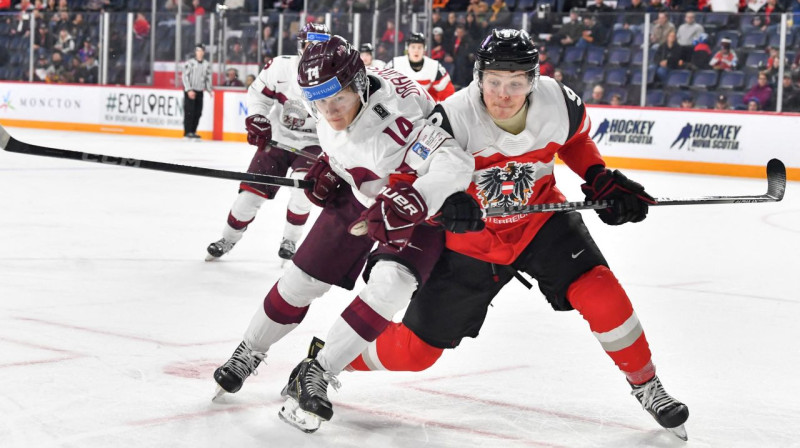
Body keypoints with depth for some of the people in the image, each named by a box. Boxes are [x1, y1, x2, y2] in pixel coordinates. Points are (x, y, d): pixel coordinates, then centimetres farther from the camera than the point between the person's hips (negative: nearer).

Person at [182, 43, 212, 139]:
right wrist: (189, 90, -16)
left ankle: (193, 131, 13)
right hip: (189, 91, -5)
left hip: (199, 92, 5)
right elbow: (185, 77, -10)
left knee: (198, 112, 4)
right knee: (189, 111, -8)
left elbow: (208, 78, 16)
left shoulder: (206, 65, 10)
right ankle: (187, 132, -4)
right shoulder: (189, 63, -6)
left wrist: (209, 90, 5)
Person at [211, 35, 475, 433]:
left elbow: (455, 164, -48)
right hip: (359, 195, 6)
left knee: (390, 284, -27)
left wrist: (407, 203, -59)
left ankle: (315, 374, -14)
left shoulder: (393, 116, -38)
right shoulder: (330, 114, -14)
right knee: (303, 277, 4)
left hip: (422, 206, -6)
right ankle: (247, 355, 28)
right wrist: (328, 169, -5)